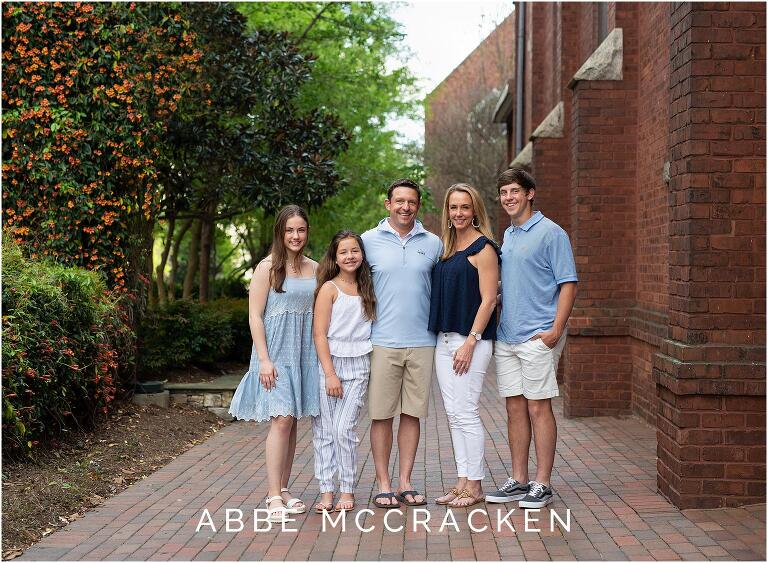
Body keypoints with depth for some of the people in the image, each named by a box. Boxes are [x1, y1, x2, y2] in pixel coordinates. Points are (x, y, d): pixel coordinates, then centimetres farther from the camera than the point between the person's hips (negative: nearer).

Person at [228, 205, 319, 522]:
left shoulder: (314, 269, 10)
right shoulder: (268, 267, -5)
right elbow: (255, 316, -7)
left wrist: (323, 356, 8)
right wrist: (264, 359, -14)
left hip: (304, 352, 5)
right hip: (275, 352, -5)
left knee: (292, 420, 8)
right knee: (281, 419, -12)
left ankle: (283, 490, 16)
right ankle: (273, 497, -10)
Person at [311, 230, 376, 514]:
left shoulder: (366, 288, 10)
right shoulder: (329, 288, -3)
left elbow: (369, 327, 14)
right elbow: (319, 334, -6)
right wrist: (330, 374, -11)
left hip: (358, 365, 2)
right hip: (329, 362, -2)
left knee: (344, 429, -6)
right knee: (324, 430, 0)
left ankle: (347, 490, 5)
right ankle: (326, 491, 7)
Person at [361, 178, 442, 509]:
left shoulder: (433, 244, 9)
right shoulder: (369, 241, 3)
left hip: (422, 342, 2)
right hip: (382, 342, -2)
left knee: (412, 414, 6)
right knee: (381, 415, 0)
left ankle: (405, 482, 14)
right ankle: (383, 485, 8)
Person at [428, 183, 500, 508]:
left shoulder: (483, 247, -8)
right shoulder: (447, 247, 15)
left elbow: (488, 299, -13)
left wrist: (470, 341, -17)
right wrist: (445, 338, 12)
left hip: (470, 339, -8)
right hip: (444, 340, 8)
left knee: (466, 413, -5)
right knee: (453, 414, 10)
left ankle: (475, 486, 4)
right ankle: (463, 481, 17)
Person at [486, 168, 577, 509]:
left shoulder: (550, 233, -6)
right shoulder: (507, 235, 17)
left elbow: (568, 284, -11)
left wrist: (556, 330, -19)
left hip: (538, 337, -7)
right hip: (506, 337, 7)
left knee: (538, 408, -4)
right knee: (515, 408, 10)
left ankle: (542, 485, 3)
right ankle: (518, 481, 18)